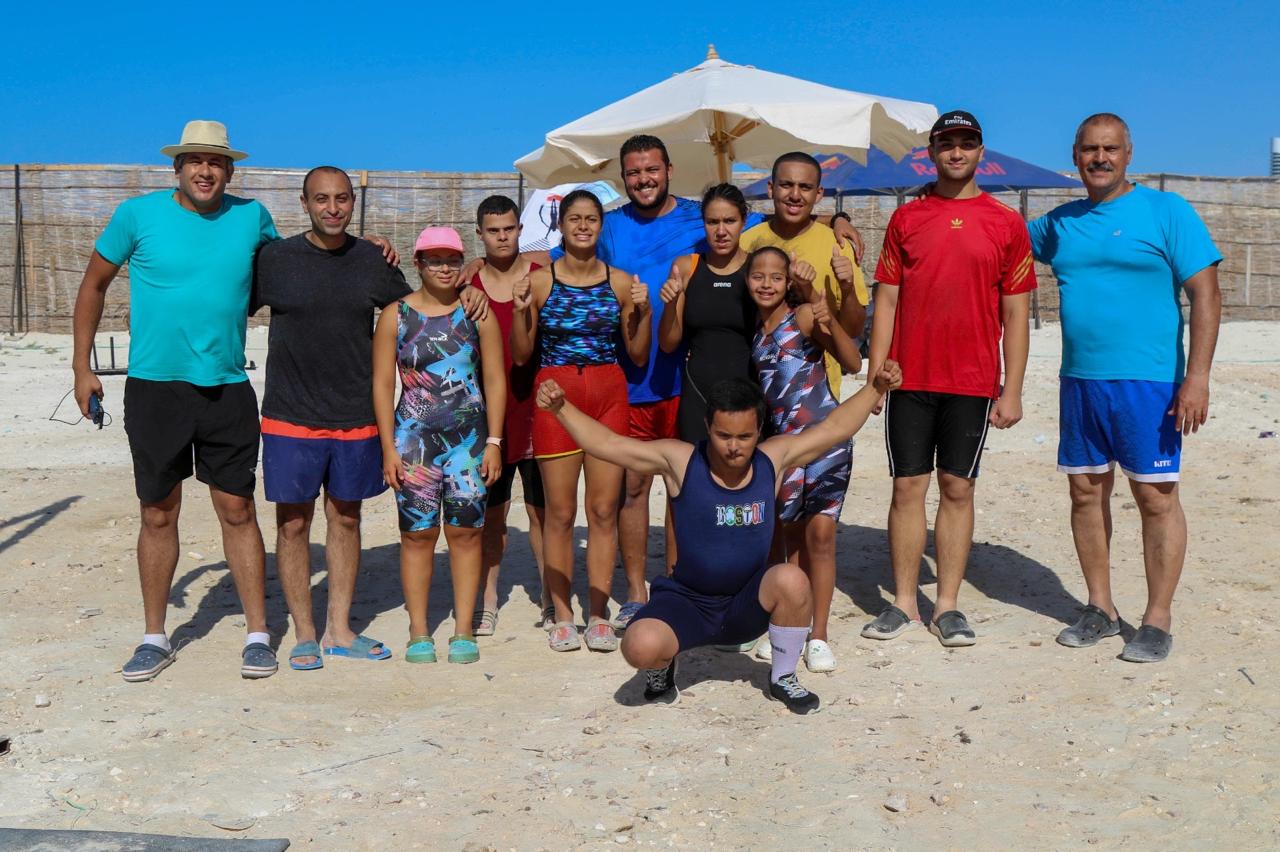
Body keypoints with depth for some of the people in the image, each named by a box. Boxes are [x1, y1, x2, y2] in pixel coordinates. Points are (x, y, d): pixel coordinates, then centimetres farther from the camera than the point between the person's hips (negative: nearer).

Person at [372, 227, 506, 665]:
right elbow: (382, 384, 2)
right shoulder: (396, 316, 4)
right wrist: (389, 448, -3)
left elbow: (495, 380, 5)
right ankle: (418, 632, 10)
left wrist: (494, 441, 0)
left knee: (465, 530, 1)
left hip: (469, 436, 1)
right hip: (414, 436, 0)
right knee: (417, 533, 1)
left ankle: (463, 630, 10)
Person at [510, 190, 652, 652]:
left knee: (604, 509, 2)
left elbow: (638, 356, 9)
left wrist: (643, 312, -5)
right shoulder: (539, 281, 3)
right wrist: (521, 310, -10)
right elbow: (521, 355, 4)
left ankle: (599, 615, 11)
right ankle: (561, 616, 11)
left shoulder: (621, 283, 7)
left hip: (609, 394, 2)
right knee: (560, 512, 1)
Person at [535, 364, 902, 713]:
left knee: (792, 579, -30)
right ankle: (661, 671, 11)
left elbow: (834, 428, 4)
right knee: (641, 646, -32)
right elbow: (606, 443, -13)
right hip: (686, 602, -2)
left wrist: (875, 388, 0)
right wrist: (560, 407, -23)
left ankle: (782, 678, -1)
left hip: (747, 607, 2)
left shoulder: (774, 459, -3)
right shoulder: (679, 462, -11)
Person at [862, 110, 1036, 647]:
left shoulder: (1006, 224, 5)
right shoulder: (906, 219, 8)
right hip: (910, 377, 1)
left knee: (958, 489, 5)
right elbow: (886, 301, 7)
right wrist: (875, 376, -1)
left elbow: (1015, 313, 4)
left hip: (973, 382, 0)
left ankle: (947, 607, 13)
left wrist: (1012, 391, -2)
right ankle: (903, 604, 12)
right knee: (908, 488, 3)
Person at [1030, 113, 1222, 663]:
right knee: (1086, 492, 9)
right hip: (1079, 381, 5)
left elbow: (1205, 294, -7)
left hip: (1148, 383, -5)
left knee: (1156, 495, -2)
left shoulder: (1167, 211, -3)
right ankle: (1100, 609, 22)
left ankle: (1157, 621, 8)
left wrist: (1197, 376, -15)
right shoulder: (1060, 223, 12)